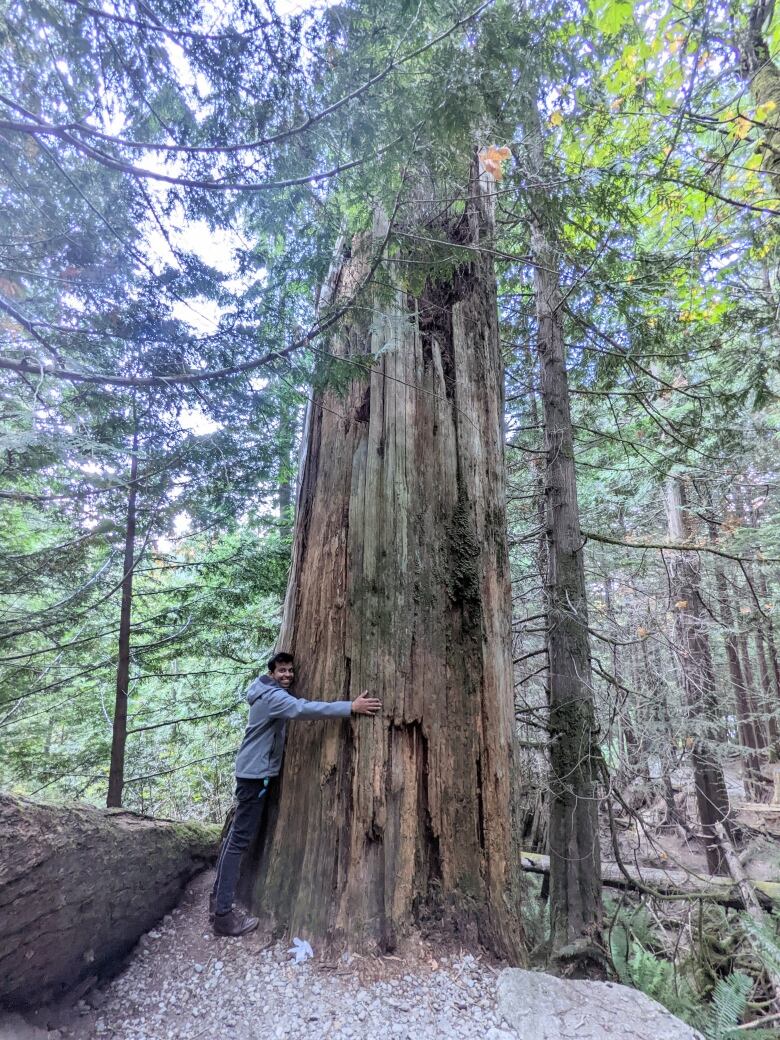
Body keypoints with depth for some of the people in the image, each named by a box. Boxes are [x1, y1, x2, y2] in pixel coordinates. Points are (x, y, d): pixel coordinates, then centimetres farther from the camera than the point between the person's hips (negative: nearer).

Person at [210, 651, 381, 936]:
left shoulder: (272, 694, 13)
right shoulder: (272, 696, -22)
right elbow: (305, 708, -35)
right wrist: (351, 707, -38)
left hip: (257, 771, 10)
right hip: (255, 772, -10)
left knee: (237, 835, 15)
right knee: (241, 838, -8)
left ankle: (219, 899, 24)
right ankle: (224, 914, -4)